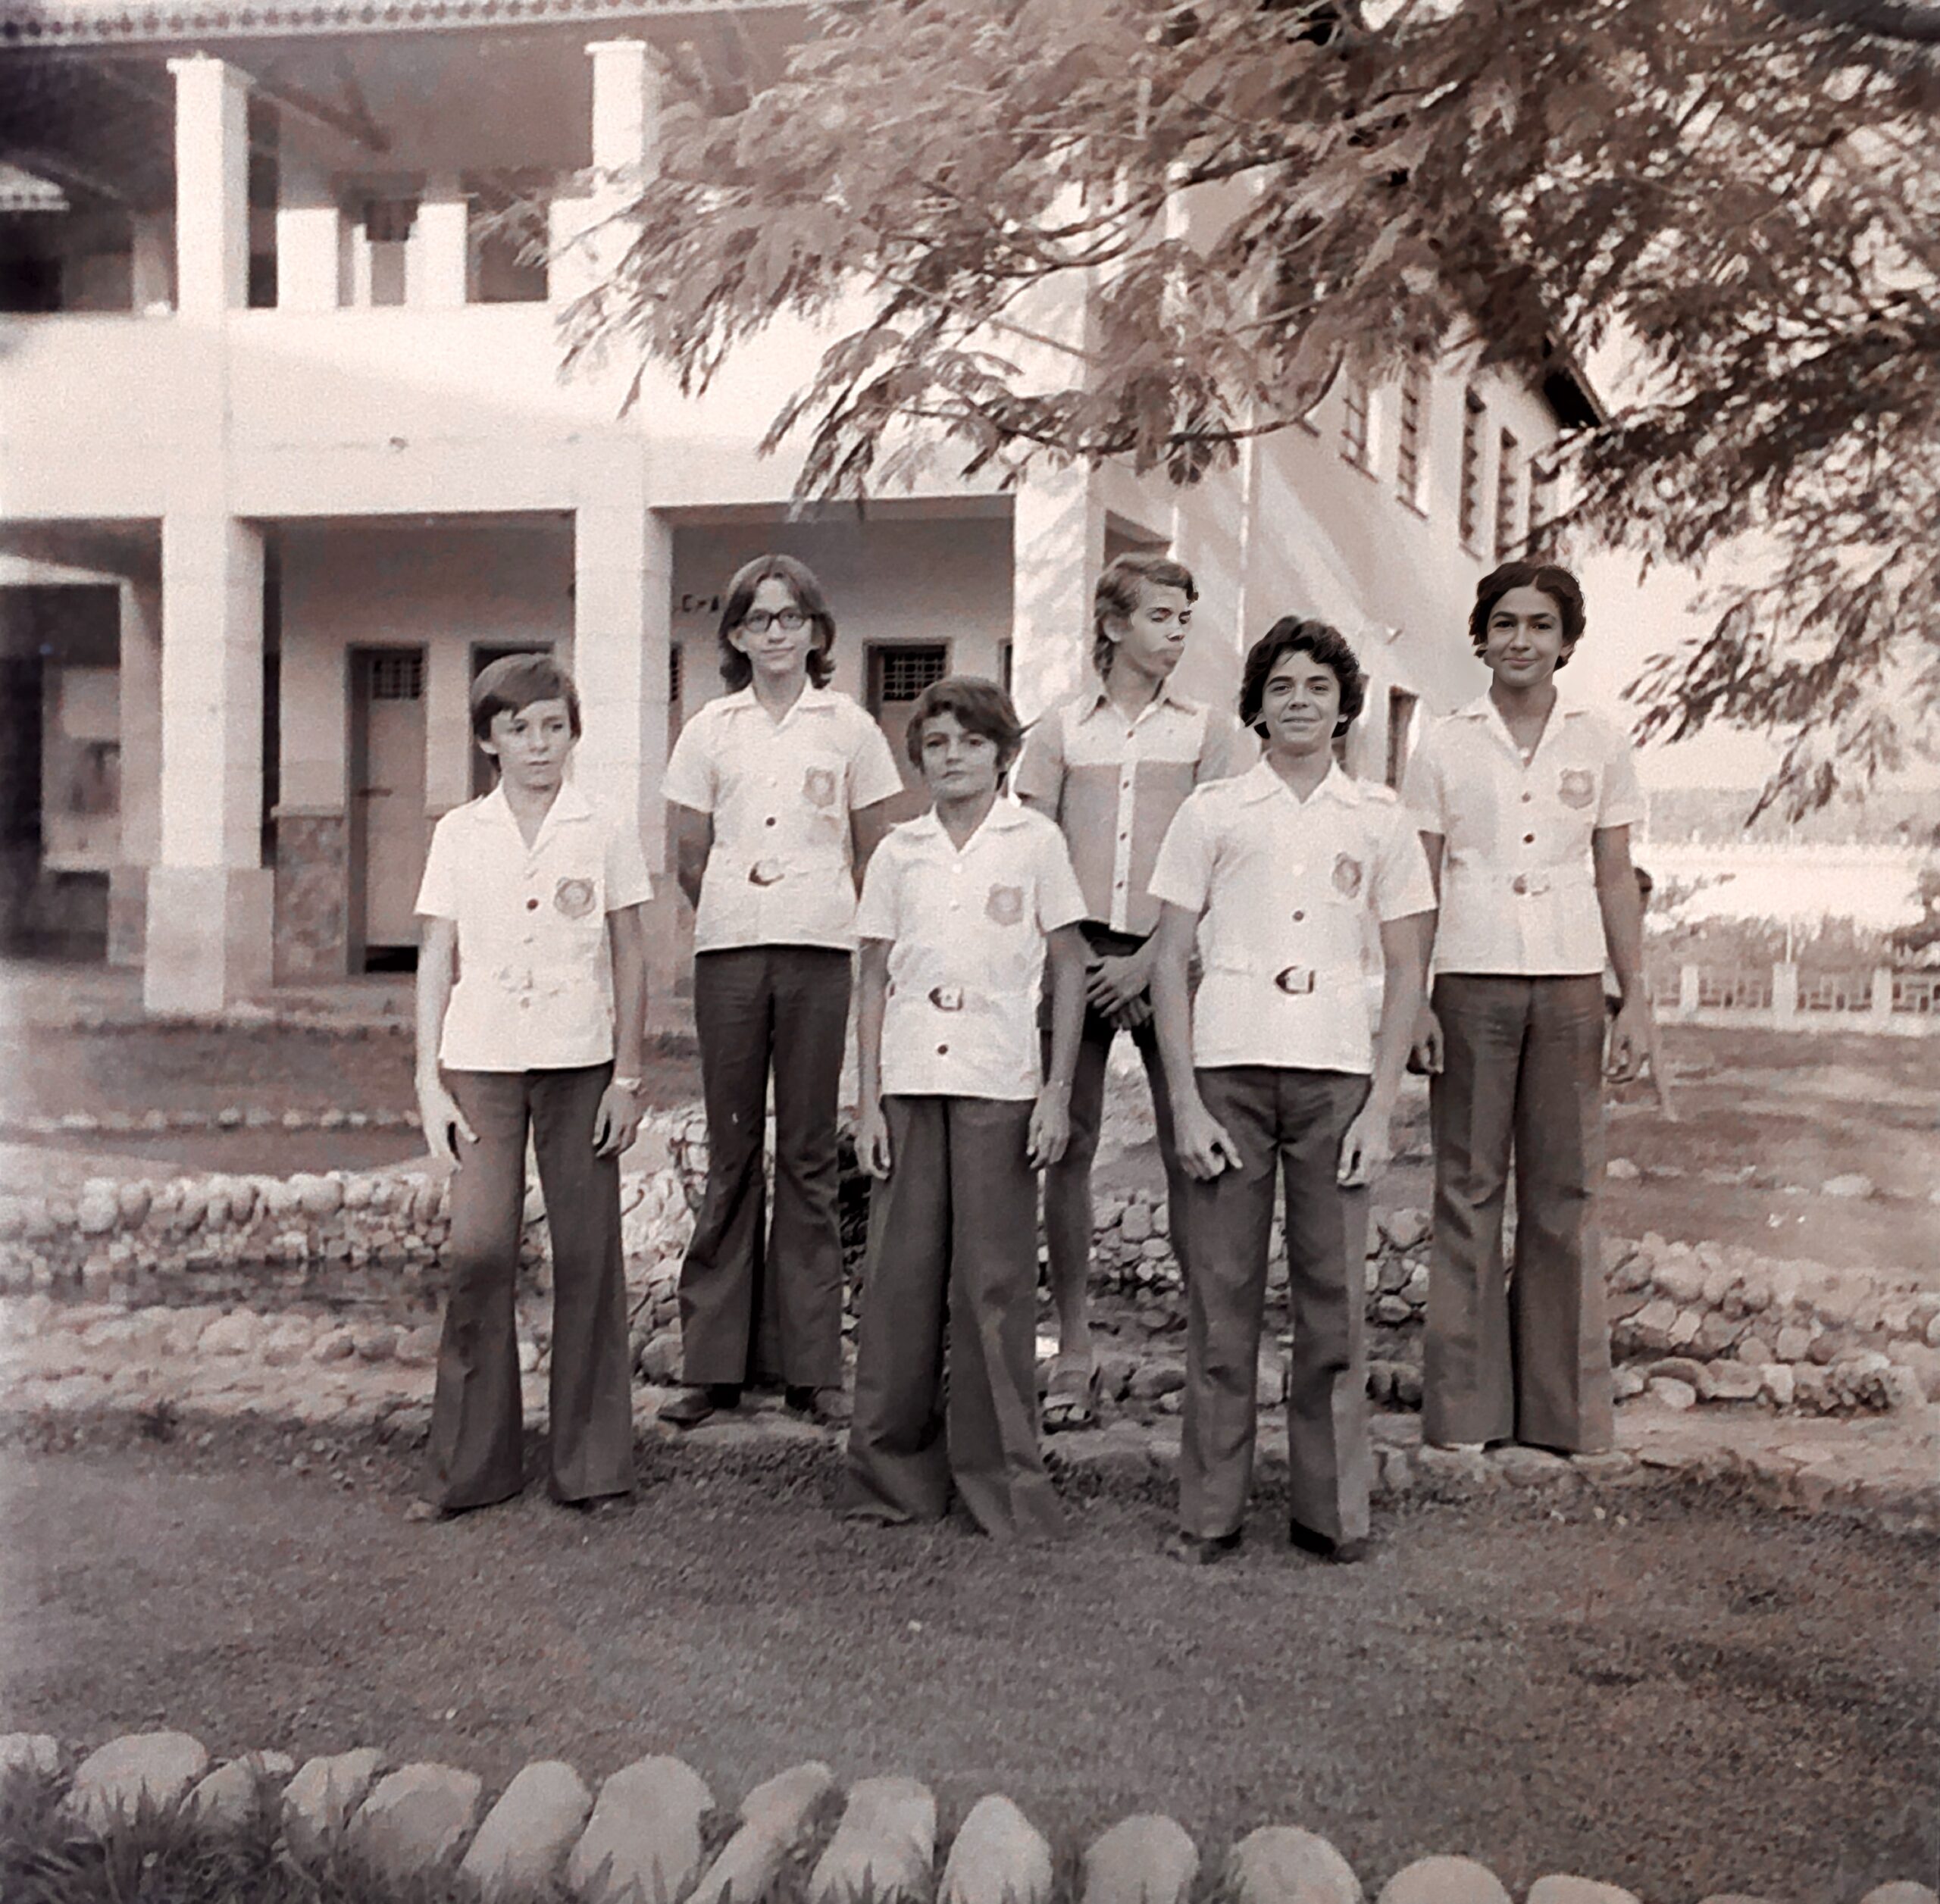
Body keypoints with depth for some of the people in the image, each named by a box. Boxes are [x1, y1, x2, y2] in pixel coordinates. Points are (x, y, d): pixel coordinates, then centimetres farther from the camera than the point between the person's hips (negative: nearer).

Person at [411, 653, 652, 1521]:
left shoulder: (604, 833, 4)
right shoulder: (459, 835, 7)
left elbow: (630, 961, 6)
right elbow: (437, 961, 7)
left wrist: (627, 1075, 1)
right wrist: (429, 1080, 2)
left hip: (579, 1062, 0)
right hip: (481, 1060, 1)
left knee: (586, 1254, 1)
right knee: (478, 1250, -7)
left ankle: (592, 1463, 12)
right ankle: (469, 1463, 6)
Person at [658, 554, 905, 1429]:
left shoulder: (849, 727, 7)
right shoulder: (710, 729, 9)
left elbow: (873, 855, 11)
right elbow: (688, 857, 12)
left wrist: (825, 915, 9)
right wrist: (737, 916, 11)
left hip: (819, 950, -1)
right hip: (729, 952, 1)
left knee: (808, 1153, 1)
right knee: (731, 1151, 3)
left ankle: (809, 1363, 7)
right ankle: (714, 1360, 8)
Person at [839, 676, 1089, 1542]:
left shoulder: (1035, 841, 3)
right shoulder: (898, 852, 9)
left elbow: (1070, 968, 3)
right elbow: (874, 980, 10)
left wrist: (1058, 1090, -3)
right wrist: (869, 1100, 3)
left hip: (1000, 1084, -2)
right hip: (910, 1081, 2)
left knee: (995, 1279, 0)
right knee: (900, 1273, 3)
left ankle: (1000, 1477, 10)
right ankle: (894, 1469, 15)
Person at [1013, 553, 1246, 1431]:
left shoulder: (1208, 730, 8)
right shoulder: (1060, 728, 10)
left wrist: (1148, 959, -9)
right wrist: (1073, 956, -4)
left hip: (1168, 956, -1)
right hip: (1078, 953, 1)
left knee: (1187, 1152, -3)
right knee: (1068, 1145, -1)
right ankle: (1074, 1349, 6)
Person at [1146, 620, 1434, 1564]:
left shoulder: (1379, 820, 10)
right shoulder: (1211, 811, 7)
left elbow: (1406, 971, 9)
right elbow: (1170, 959, 4)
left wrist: (1380, 1106, -1)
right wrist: (1185, 1102, -4)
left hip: (1337, 1072, 1)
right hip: (1228, 1067, -1)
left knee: (1334, 1292, 3)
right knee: (1221, 1290, 1)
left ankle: (1331, 1509, 13)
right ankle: (1209, 1511, 10)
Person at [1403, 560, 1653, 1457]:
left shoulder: (1600, 744, 8)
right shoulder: (1443, 746, 5)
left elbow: (1616, 880, 10)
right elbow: (1421, 885, 5)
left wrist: (1635, 999, 4)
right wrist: (1413, 1000, -3)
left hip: (1570, 986, 1)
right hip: (1472, 984, -1)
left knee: (1565, 1192, 2)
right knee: (1467, 1191, 1)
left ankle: (1562, 1405, 11)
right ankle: (1465, 1403, 9)